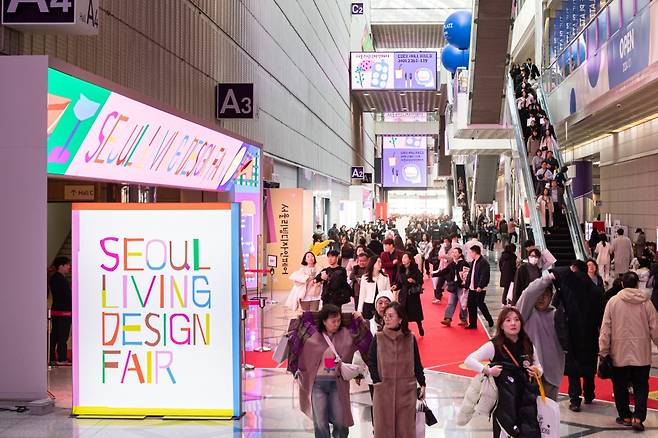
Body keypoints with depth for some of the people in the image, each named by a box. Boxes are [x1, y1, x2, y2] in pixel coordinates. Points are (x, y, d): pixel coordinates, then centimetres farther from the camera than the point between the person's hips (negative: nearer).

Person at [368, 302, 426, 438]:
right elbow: (371, 361, 3)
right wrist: (376, 380, -6)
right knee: (384, 426, 3)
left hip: (406, 389, 0)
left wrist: (422, 384, 6)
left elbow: (417, 363, 7)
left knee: (406, 425, 4)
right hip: (384, 389, 0)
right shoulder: (378, 338, 0)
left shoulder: (410, 338, 0)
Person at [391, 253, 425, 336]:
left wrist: (414, 281, -24)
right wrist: (395, 286, -13)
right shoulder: (400, 270, 2)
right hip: (403, 294, 3)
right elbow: (398, 282, 6)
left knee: (416, 313, 7)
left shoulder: (415, 269, -8)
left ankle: (420, 329, 29)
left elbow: (421, 281, -7)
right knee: (403, 314, 1)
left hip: (413, 294, -3)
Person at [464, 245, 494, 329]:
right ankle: (472, 324, 18)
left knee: (480, 305, -1)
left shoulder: (483, 262, -15)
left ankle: (490, 321, 18)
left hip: (479, 289, -9)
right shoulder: (473, 262, 13)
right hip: (472, 288, 9)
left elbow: (484, 276, -22)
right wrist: (466, 285, 16)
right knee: (471, 305, 9)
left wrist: (480, 286, -27)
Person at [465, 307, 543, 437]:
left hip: (527, 399, 4)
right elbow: (468, 361, -17)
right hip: (504, 401, -4)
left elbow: (539, 369, 15)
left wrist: (537, 372, -7)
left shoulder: (528, 346, 3)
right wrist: (487, 370, -28)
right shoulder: (494, 346, -10)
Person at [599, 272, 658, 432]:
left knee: (620, 386, 13)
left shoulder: (613, 301, -6)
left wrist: (603, 351, 1)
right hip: (642, 354, 1)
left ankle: (625, 416, 21)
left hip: (619, 353, -1)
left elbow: (605, 329, -6)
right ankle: (638, 417, -1)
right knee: (641, 386, 9)